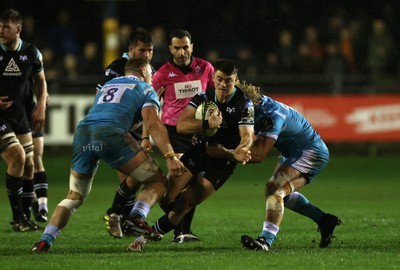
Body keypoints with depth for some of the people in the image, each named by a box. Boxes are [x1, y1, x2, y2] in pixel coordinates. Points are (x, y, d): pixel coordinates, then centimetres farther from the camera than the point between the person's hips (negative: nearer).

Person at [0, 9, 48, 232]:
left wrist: (41, 107, 1)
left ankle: (25, 215, 21)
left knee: (28, 165, 5)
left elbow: (41, 81, 15)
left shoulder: (31, 52, 0)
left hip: (19, 114, 5)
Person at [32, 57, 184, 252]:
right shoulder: (145, 89, 19)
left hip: (82, 133, 5)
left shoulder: (107, 85, 37)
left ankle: (45, 239, 1)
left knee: (75, 196, 20)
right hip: (111, 133, -5)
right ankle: (138, 216, -22)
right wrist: (170, 156, -6)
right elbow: (153, 123, 2)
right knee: (157, 181, 6)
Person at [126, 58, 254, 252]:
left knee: (184, 204, -13)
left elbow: (247, 136, -21)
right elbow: (181, 126, -13)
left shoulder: (244, 104, -12)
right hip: (199, 150, 3)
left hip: (222, 161, -3)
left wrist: (241, 150, -45)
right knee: (167, 198, -8)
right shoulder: (203, 97, -3)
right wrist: (207, 124, -29)